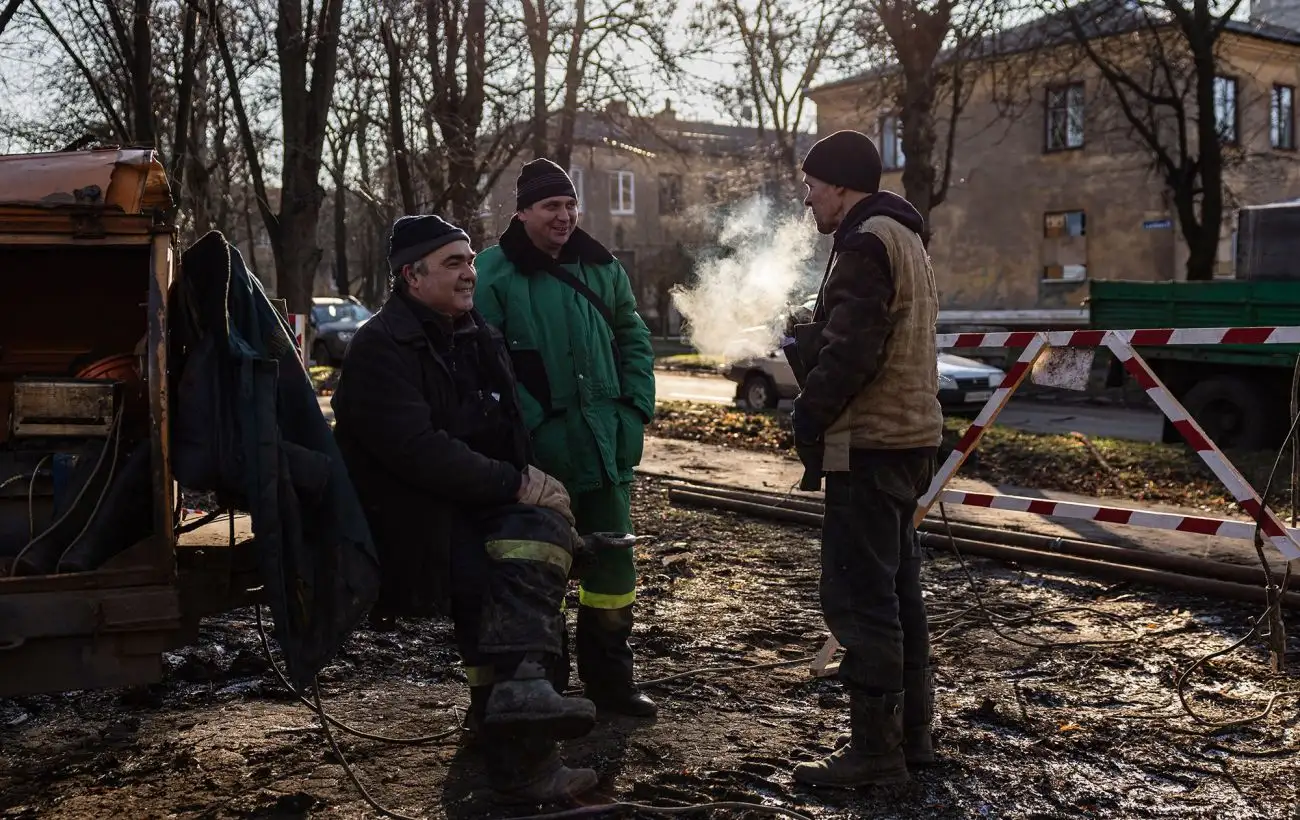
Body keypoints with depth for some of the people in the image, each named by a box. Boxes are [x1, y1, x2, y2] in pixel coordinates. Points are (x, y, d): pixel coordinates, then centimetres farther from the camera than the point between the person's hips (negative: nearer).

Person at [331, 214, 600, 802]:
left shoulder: (478, 337, 16)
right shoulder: (380, 347, -10)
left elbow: (508, 432, 22)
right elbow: (416, 449, -22)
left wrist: (525, 483, 0)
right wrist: (513, 484, -20)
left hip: (480, 502, 6)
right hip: (413, 517, -6)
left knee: (544, 523, -26)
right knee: (488, 578, -30)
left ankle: (521, 681, -41)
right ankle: (520, 758, -24)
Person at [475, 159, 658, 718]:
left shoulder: (601, 267, 9)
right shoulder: (495, 273, -7)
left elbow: (634, 340, 14)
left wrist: (636, 410, 2)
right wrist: (532, 423, -17)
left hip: (605, 447, 5)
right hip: (537, 452, -5)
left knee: (612, 562, 12)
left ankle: (610, 679, 27)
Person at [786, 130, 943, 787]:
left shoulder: (865, 242, -13)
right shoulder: (903, 237, 20)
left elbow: (851, 350, -21)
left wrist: (809, 416, -10)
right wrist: (806, 337, 11)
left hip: (869, 444, -11)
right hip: (906, 437, 11)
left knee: (860, 595, -6)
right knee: (895, 587, 16)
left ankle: (876, 747, -1)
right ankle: (911, 731, 26)